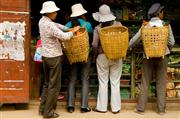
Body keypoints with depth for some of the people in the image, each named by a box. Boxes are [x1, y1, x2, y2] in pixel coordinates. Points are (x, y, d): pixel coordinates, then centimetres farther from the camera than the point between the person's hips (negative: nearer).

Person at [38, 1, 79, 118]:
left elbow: (56, 25, 19)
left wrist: (67, 28, 6)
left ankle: (43, 108, 23)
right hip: (54, 57, -9)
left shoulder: (42, 21, 5)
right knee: (54, 85, 0)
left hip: (45, 56, 9)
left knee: (47, 83, 18)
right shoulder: (50, 25, -22)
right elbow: (65, 36, -26)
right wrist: (73, 31, -8)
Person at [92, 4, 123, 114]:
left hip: (102, 57, -1)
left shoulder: (98, 28, -8)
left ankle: (102, 107, 17)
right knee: (115, 83, 8)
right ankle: (116, 108, 15)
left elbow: (94, 44, -11)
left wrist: (96, 53, 8)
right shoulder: (118, 24, -5)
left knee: (103, 83, 9)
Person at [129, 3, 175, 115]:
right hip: (162, 56, 0)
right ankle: (161, 109, 13)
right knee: (161, 83, 8)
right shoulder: (166, 25, -3)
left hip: (148, 56, 0)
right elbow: (171, 42, -2)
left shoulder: (146, 25, -2)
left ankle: (141, 108, 10)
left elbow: (135, 39, -2)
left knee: (145, 83, 7)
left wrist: (128, 47, 16)